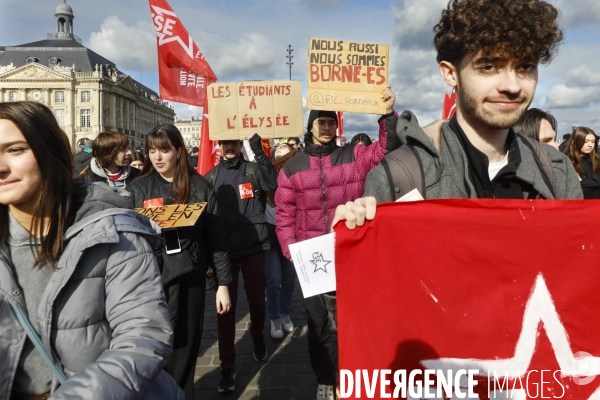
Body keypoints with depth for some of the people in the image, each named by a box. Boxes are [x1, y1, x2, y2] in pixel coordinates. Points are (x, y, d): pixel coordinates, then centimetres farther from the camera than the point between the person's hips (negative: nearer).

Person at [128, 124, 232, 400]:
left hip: (189, 280, 0)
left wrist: (223, 283, 0)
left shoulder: (199, 187, 2)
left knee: (184, 350, 8)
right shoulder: (138, 189, 5)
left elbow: (216, 238, 2)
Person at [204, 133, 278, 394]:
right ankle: (227, 365, 16)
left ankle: (257, 335, 42)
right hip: (223, 250, 1)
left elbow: (273, 183, -21)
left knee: (257, 299, 9)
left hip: (253, 246, -1)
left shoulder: (253, 170, 1)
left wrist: (258, 149, -26)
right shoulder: (211, 177, 7)